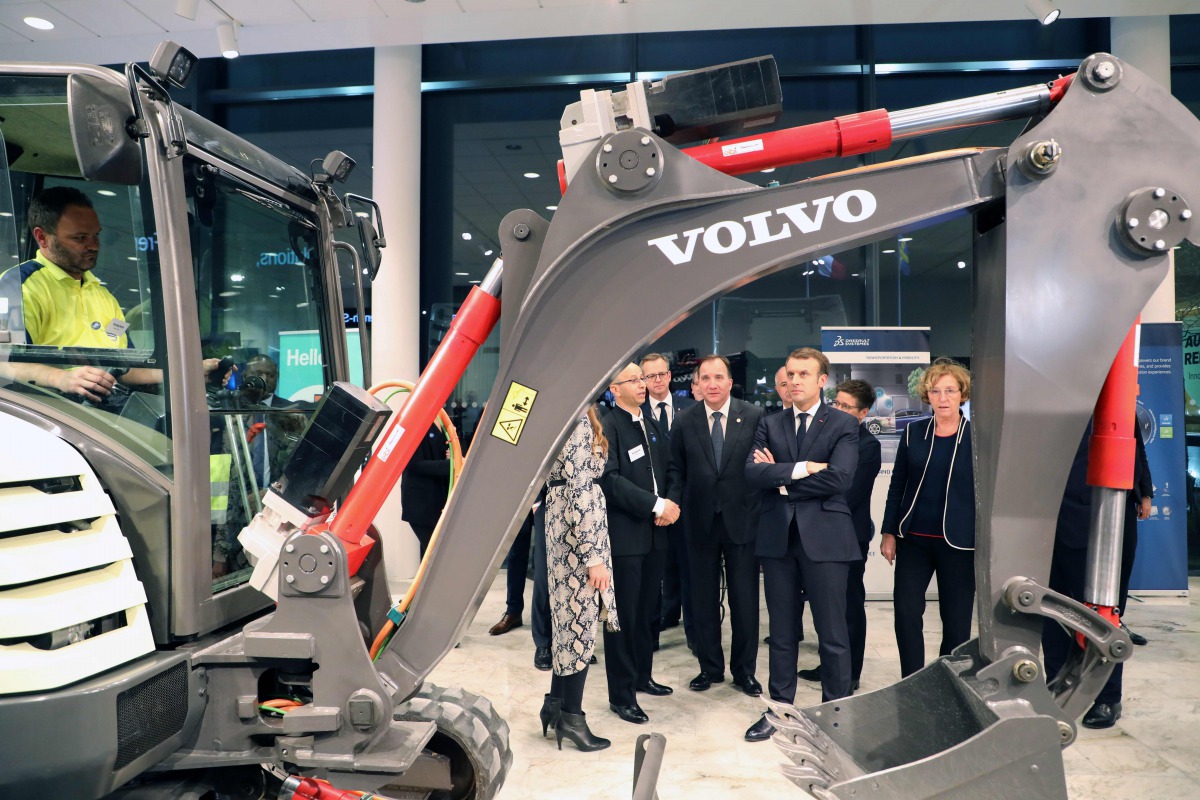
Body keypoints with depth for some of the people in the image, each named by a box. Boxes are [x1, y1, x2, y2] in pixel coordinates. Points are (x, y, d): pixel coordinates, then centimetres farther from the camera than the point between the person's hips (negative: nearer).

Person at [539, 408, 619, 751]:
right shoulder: (578, 419, -17)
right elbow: (580, 493, -21)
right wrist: (594, 555, -20)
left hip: (558, 520, 9)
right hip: (576, 527, -9)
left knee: (569, 617, 16)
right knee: (580, 620, 0)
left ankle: (556, 703, 25)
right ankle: (571, 716, 11)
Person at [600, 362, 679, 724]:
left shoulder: (651, 425, 15)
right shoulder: (608, 427, -10)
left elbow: (666, 470, 17)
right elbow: (610, 479, -19)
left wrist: (668, 504, -2)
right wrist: (656, 504, -19)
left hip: (654, 531, 7)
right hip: (624, 534, -7)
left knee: (647, 610, 16)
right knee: (624, 615, 0)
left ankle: (641, 675, 33)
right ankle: (621, 695, 10)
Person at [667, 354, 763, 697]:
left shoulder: (753, 416, -4)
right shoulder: (685, 421, 1)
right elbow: (676, 469, 5)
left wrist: (763, 510, -11)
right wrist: (673, 502, -9)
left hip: (742, 519, -1)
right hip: (700, 521, 2)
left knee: (745, 599, 8)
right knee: (704, 599, 12)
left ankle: (744, 669, 25)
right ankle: (710, 667, 28)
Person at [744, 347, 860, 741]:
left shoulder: (843, 425, 1)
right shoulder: (769, 424, 10)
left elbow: (840, 477, -15)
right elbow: (753, 473, -4)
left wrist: (781, 481, -8)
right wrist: (800, 468, -15)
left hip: (824, 536, -3)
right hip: (777, 536, 3)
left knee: (832, 633, 4)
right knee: (781, 631, 13)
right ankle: (780, 707, 25)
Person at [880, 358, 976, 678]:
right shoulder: (913, 433, 4)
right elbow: (897, 485, 8)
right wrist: (889, 533, 4)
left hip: (958, 542, -2)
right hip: (914, 540, 2)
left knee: (956, 620, 5)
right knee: (906, 611, 0)